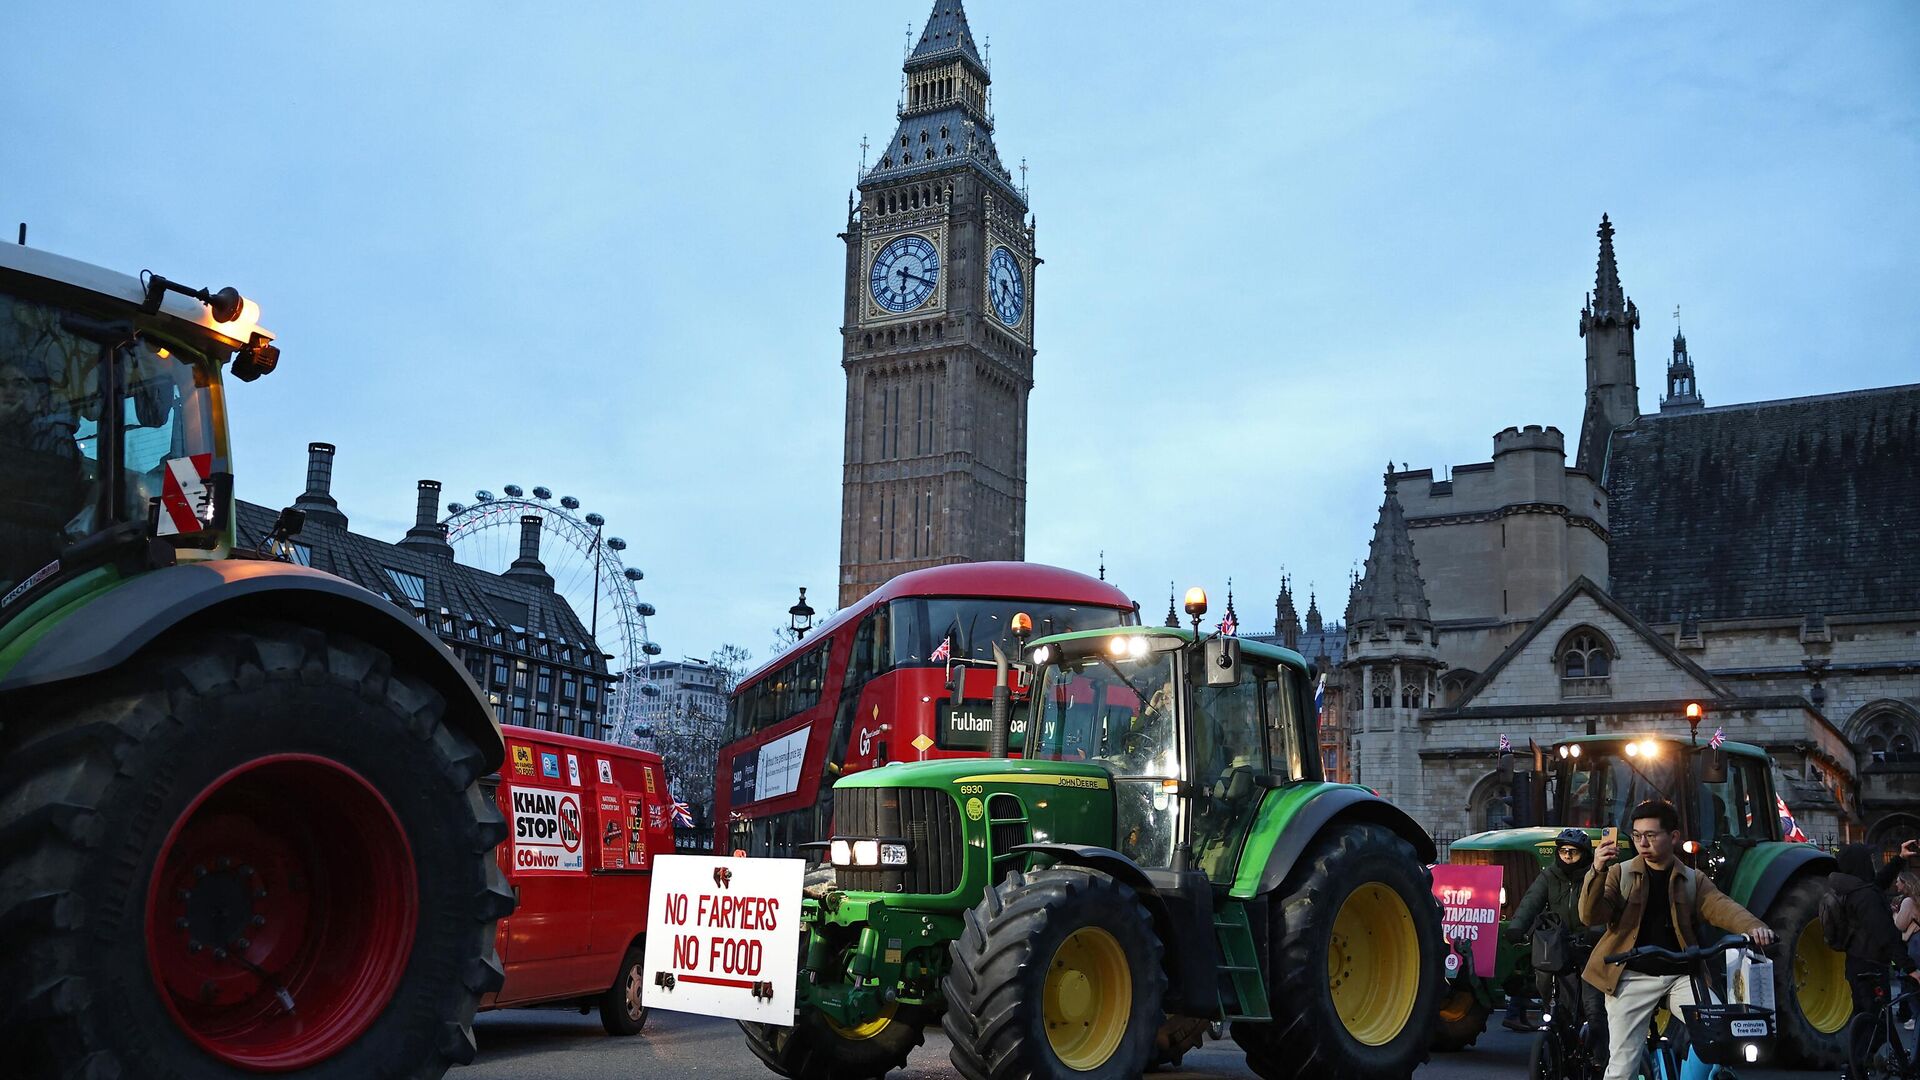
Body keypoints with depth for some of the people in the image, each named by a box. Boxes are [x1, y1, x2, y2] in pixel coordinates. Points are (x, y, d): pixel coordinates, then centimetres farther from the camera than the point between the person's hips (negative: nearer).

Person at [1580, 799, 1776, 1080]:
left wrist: (1753, 927, -31)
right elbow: (1591, 916, -8)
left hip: (1681, 976, 2)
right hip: (1633, 977, -2)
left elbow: (1722, 906, -8)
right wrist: (1598, 872, -26)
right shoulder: (1620, 873, 5)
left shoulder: (1694, 880, 10)